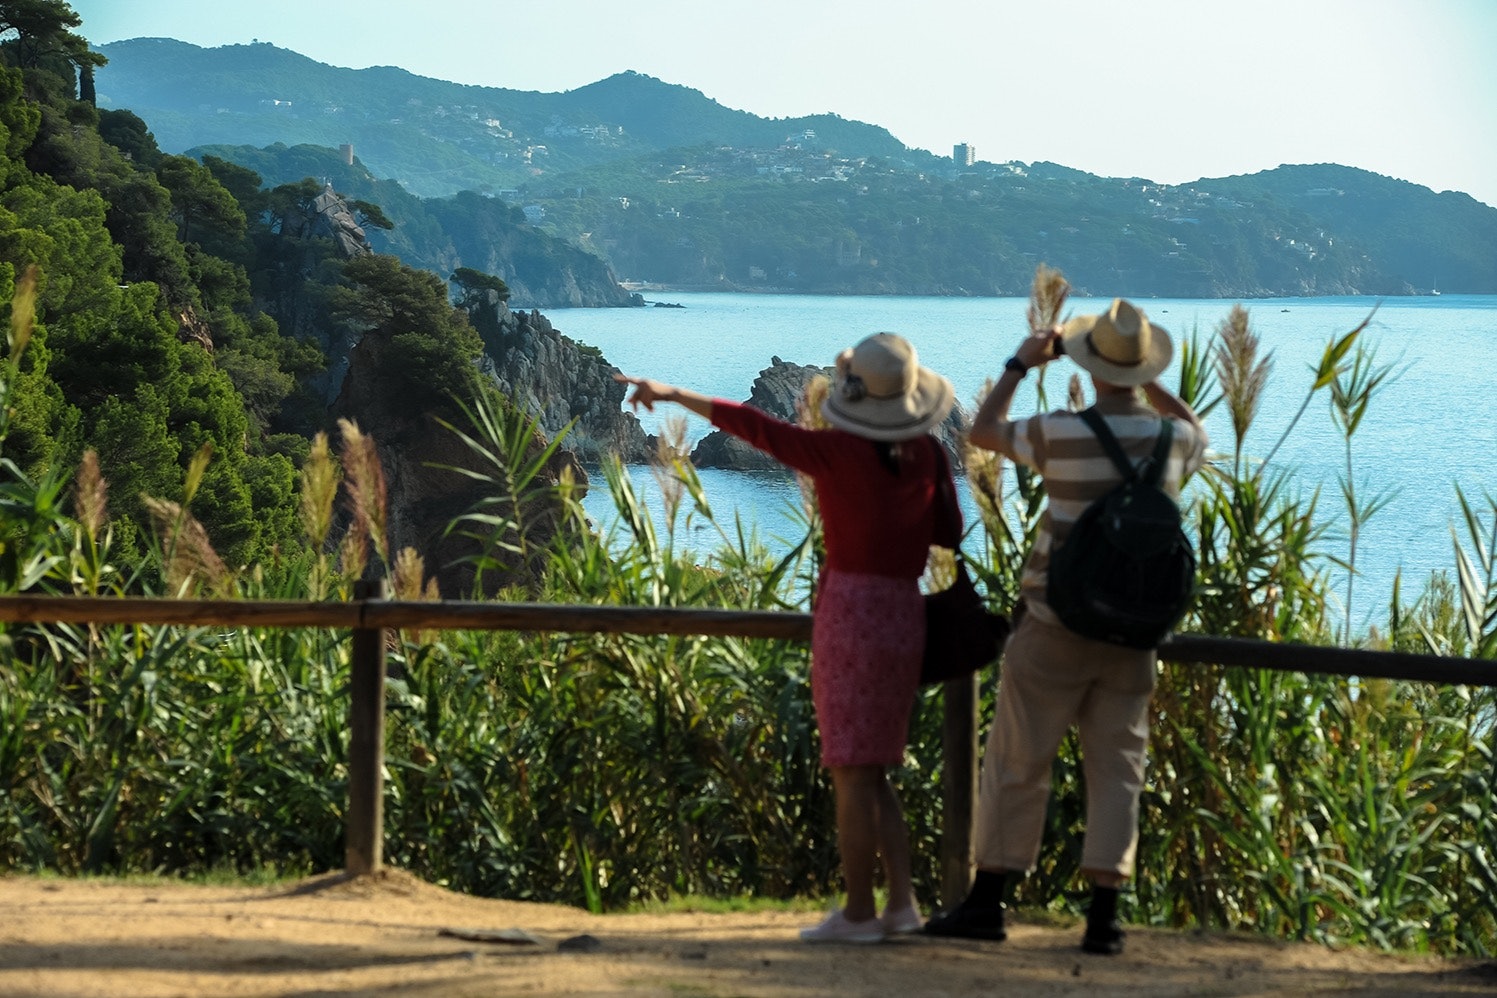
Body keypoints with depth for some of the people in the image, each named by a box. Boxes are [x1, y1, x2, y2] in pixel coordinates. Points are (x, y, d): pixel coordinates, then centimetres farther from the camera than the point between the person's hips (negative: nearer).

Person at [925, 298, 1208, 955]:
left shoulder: (1060, 434, -13)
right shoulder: (1173, 440, -1)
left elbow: (983, 432, 6)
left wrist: (1019, 365, 16)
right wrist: (1147, 382, 24)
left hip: (1056, 625, -3)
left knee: (1016, 763, 5)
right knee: (1115, 768, 6)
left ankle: (988, 901, 8)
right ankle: (1103, 916, 1)